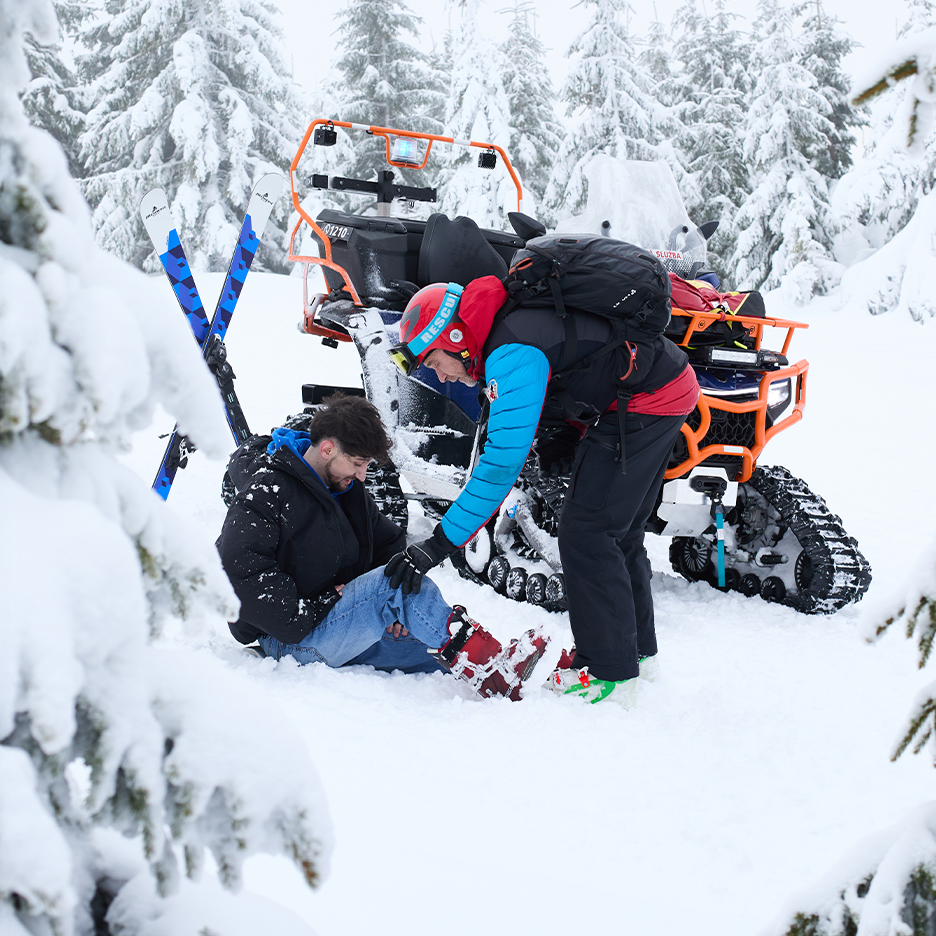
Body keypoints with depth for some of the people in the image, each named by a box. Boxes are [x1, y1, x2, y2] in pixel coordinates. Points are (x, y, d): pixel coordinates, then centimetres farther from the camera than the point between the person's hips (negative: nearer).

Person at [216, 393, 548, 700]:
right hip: (291, 641, -9)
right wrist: (307, 614, -24)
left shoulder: (349, 490, 13)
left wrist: (399, 608, 1)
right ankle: (494, 674, -33)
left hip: (345, 630, 9)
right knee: (393, 581, -28)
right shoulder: (265, 494, -14)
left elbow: (389, 542, 20)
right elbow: (241, 571, -24)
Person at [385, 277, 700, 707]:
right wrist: (554, 435, 11)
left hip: (644, 404, -11)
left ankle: (610, 676, -4)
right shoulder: (511, 321, 7)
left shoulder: (513, 353, -25)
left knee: (585, 536, -9)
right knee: (617, 532, 18)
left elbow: (503, 460, -29)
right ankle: (637, 649, 31)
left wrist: (439, 544, -29)